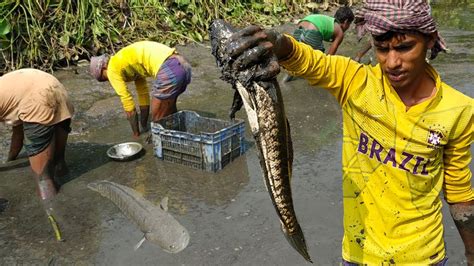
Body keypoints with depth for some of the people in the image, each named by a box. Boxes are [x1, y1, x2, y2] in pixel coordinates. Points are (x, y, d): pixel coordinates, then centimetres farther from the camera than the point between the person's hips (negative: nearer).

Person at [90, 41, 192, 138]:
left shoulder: (112, 69, 9)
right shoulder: (132, 62, 32)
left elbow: (127, 101, 9)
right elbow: (143, 93, 38)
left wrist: (136, 134, 20)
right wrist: (144, 126, 45)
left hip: (169, 71, -9)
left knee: (158, 119, 8)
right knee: (169, 109, 30)